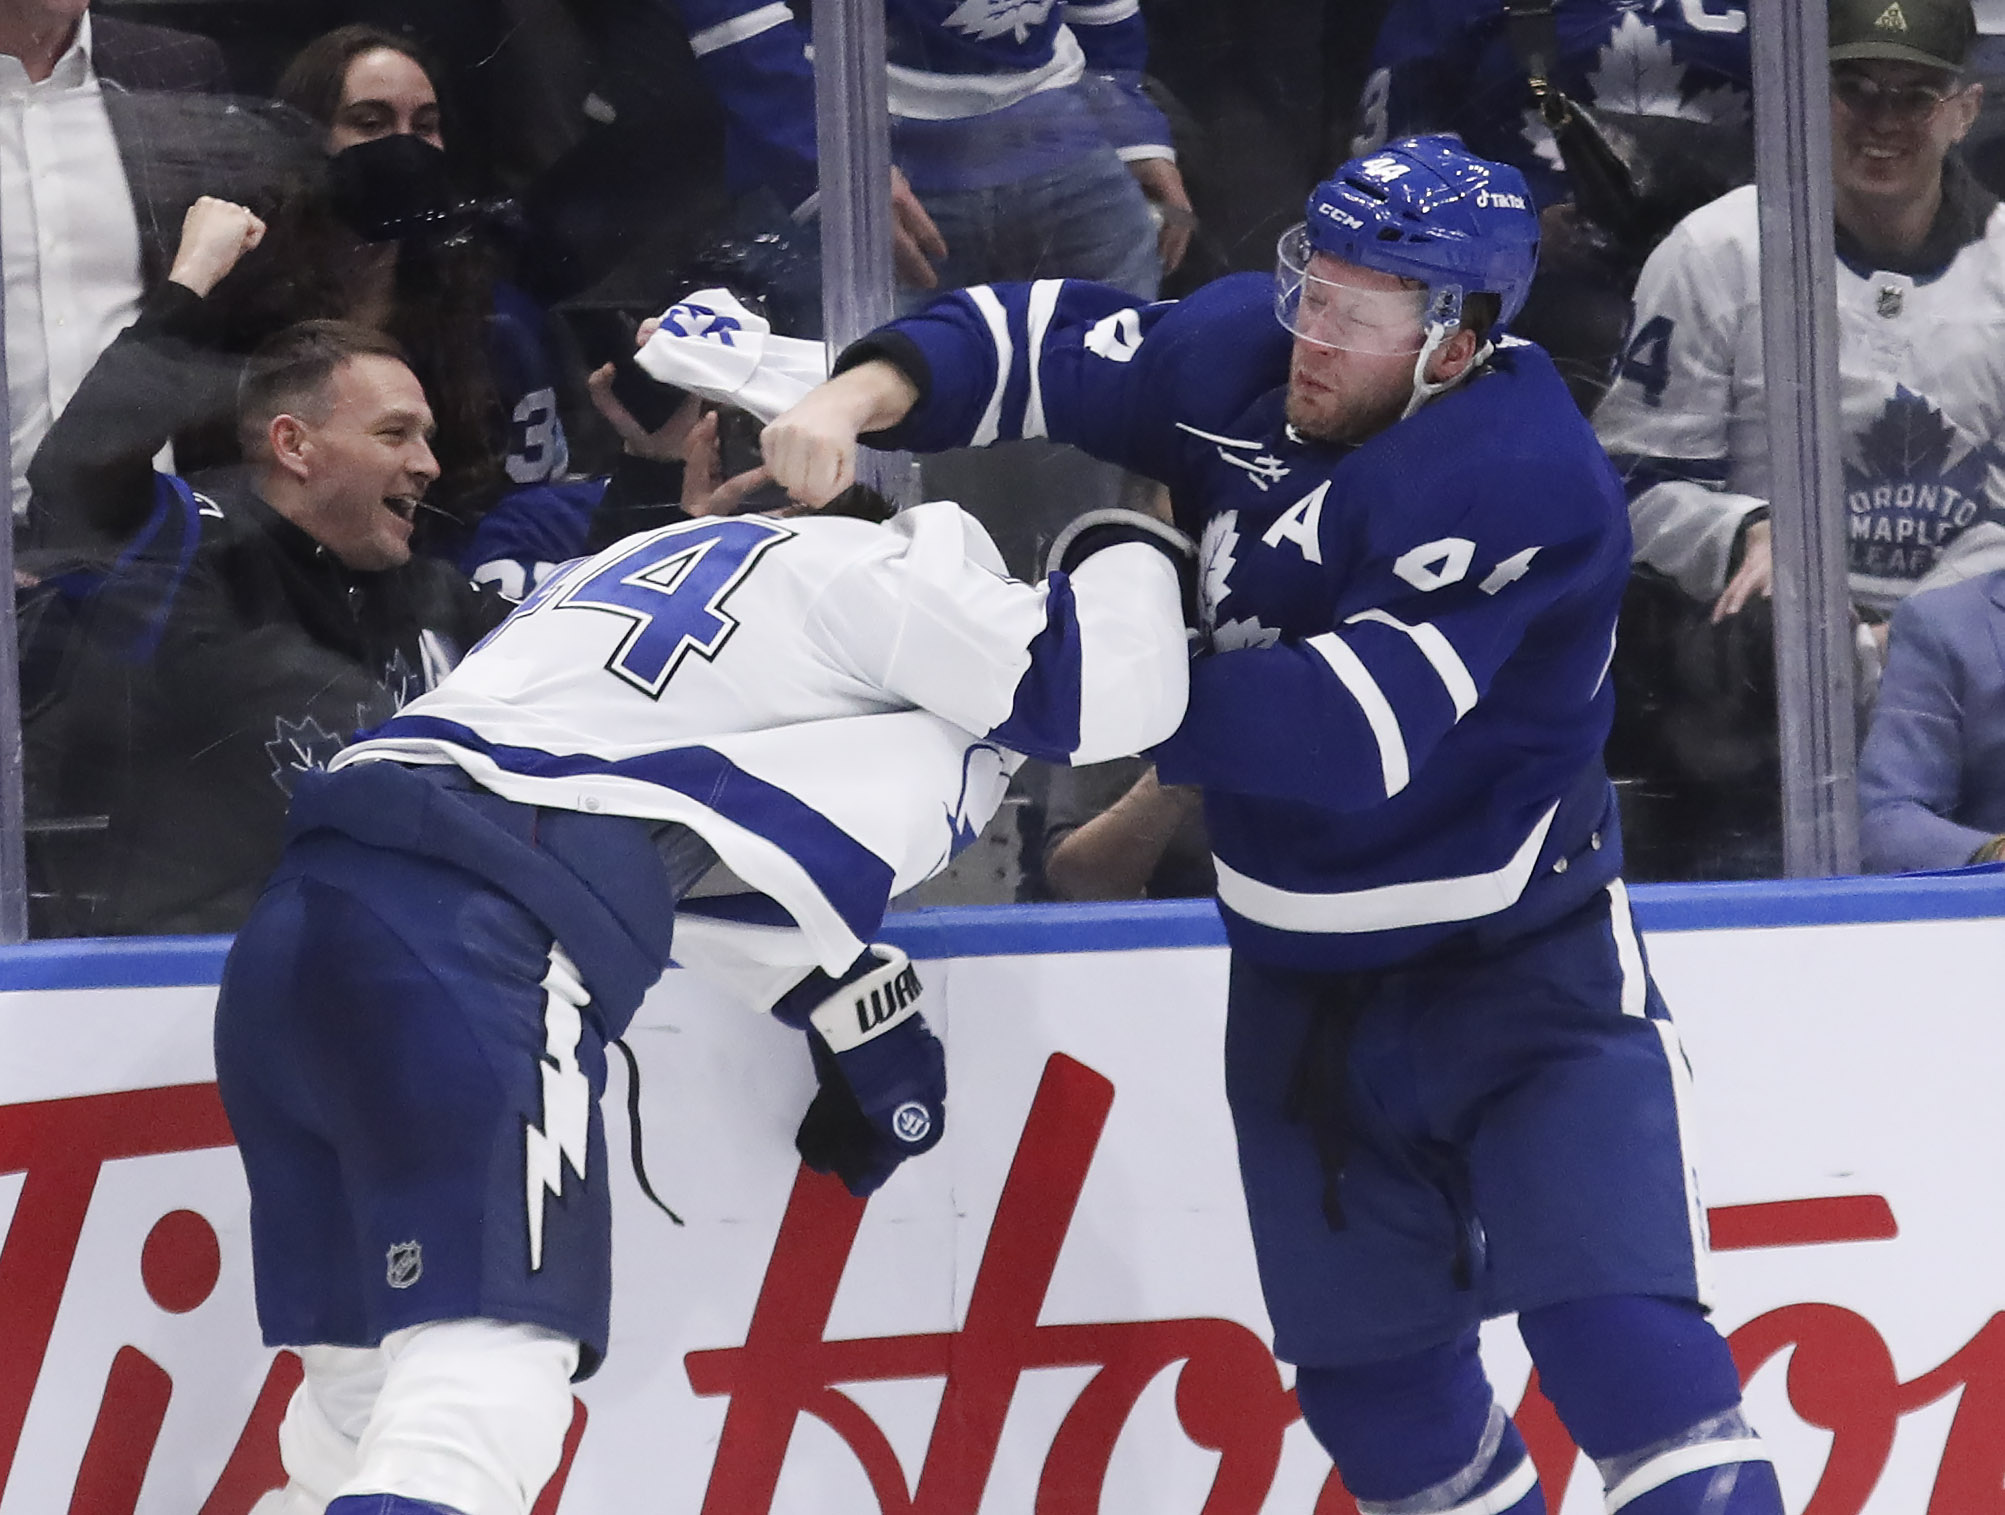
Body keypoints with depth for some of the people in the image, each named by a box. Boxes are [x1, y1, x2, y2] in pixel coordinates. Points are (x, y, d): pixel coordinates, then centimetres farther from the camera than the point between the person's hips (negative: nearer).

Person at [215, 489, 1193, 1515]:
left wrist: (852, 1007, 42)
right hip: (472, 941, -9)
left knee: (370, 1401, 15)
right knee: (484, 1390, -18)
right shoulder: (861, 571, 9)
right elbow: (1111, 685, 7)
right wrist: (1132, 545, 27)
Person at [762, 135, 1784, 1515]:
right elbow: (1047, 346, 4)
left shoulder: (1523, 482, -26)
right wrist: (868, 394, -15)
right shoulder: (1247, 355, -6)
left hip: (1522, 972, -6)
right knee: (1373, 1377, 13)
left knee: (1620, 1340, -18)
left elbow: (1347, 732, -32)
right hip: (1305, 982, 6)